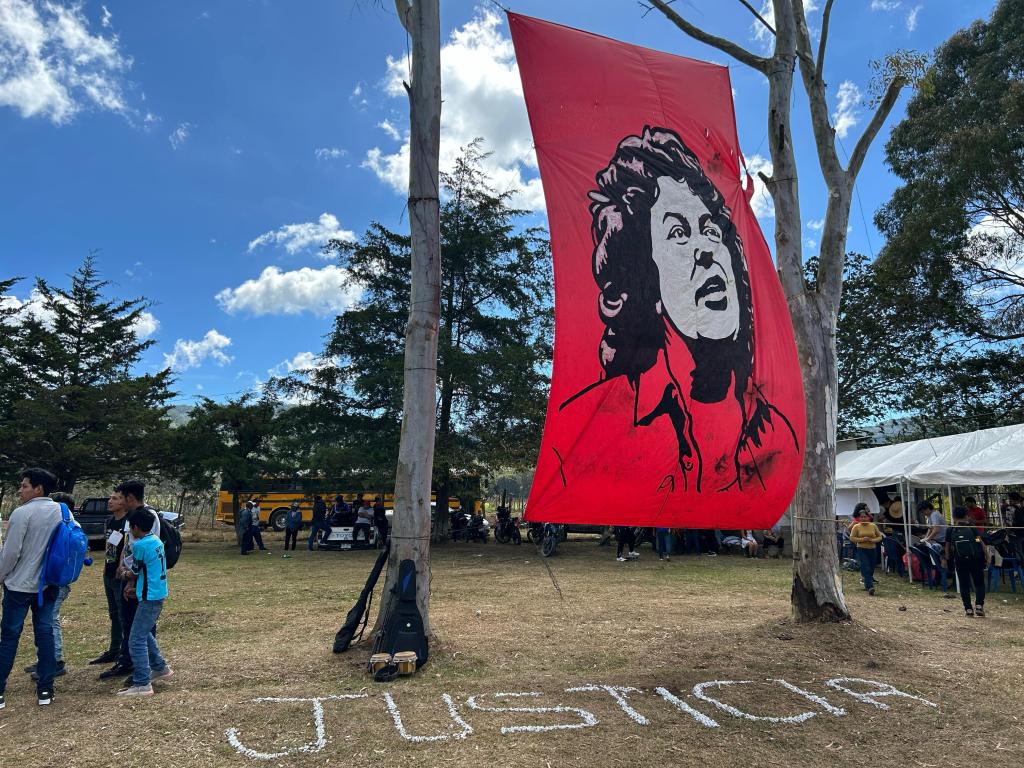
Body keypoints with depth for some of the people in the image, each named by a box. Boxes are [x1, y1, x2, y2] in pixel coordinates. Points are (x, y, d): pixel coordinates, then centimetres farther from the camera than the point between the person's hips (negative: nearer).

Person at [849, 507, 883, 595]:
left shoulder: (873, 526, 6)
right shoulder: (856, 526, -2)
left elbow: (879, 537, 10)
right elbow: (852, 538, -3)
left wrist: (873, 540, -10)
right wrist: (862, 539, -16)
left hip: (872, 550, 4)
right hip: (861, 550, -4)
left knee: (871, 569, 9)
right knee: (866, 568, -15)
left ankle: (867, 586, 25)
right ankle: (870, 587, -22)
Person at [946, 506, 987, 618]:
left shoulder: (950, 530, 8)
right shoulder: (971, 527, 6)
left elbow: (947, 546, 11)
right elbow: (981, 542, -4)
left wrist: (947, 559, 21)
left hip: (960, 560, 0)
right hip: (975, 558, 0)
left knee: (964, 584, 7)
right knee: (979, 583, 11)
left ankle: (968, 609, 3)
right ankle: (979, 605, -5)